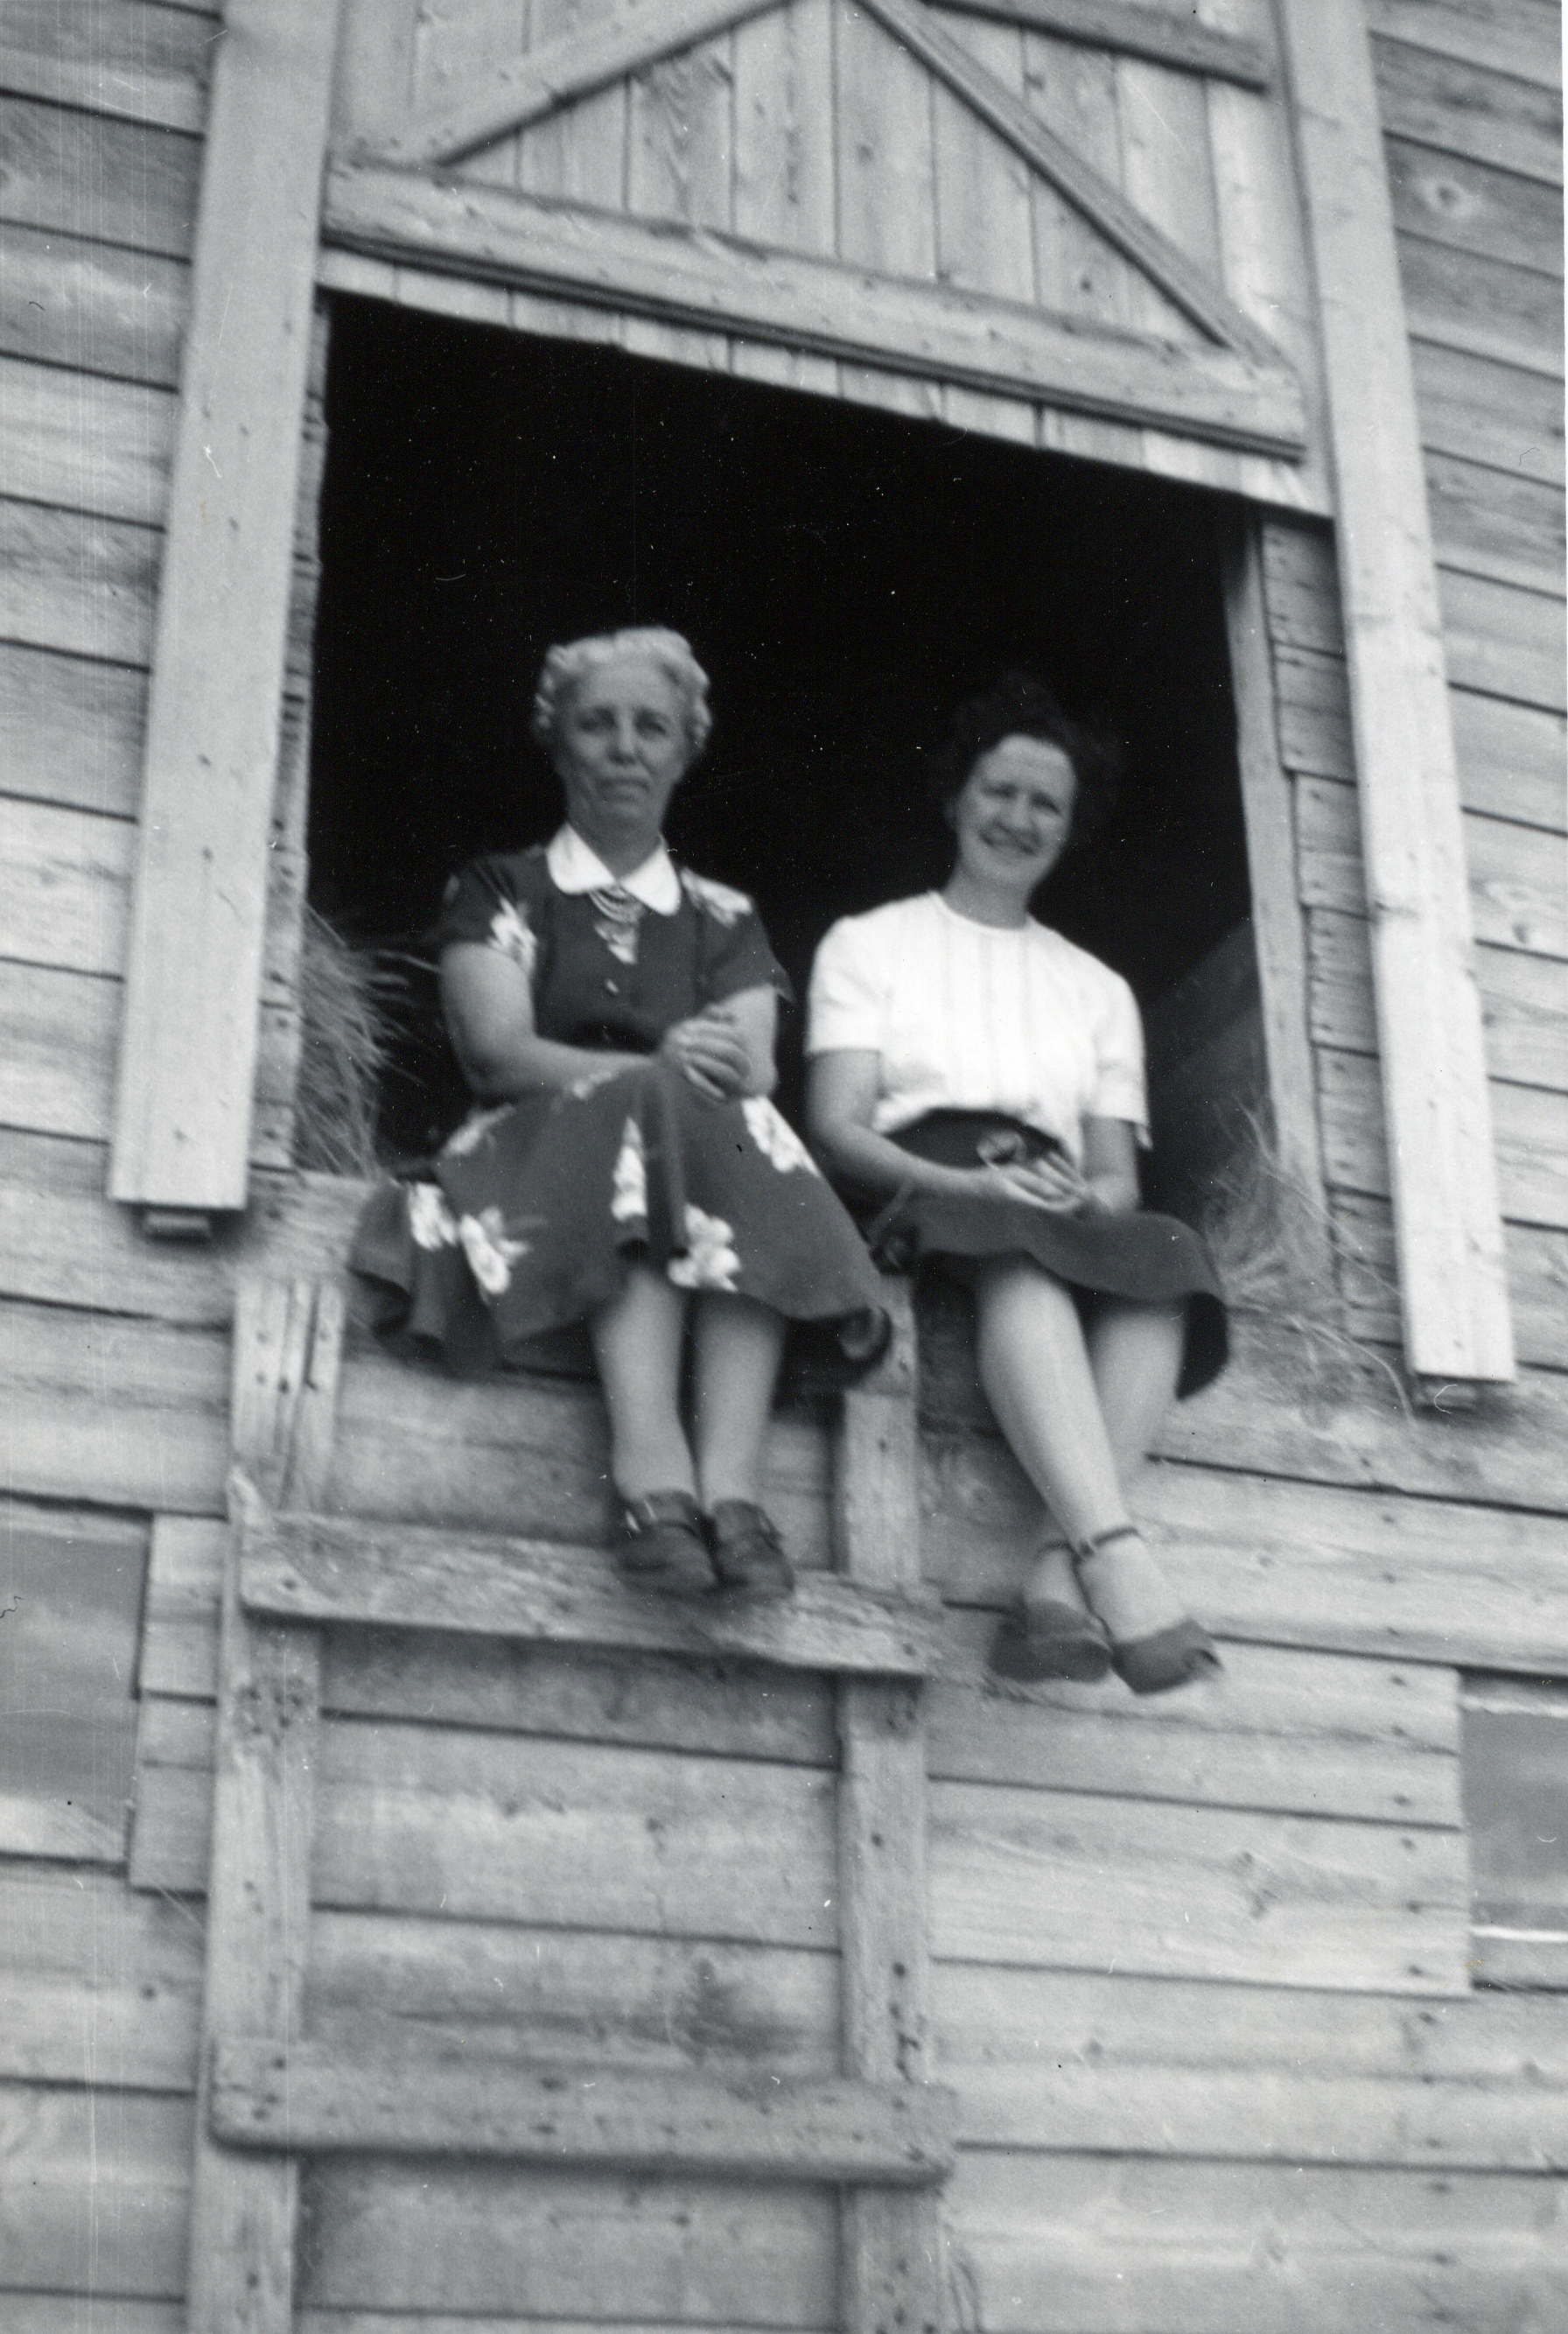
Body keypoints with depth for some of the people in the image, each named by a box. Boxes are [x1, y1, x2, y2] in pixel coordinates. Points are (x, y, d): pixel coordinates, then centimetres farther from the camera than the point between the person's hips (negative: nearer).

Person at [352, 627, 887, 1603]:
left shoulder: (725, 921, 21)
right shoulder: (500, 891, 15)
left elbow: (756, 1071, 4)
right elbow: (498, 1051, -3)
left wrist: (723, 1076, -22)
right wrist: (661, 1071, -20)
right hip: (540, 1164, -2)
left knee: (745, 1133, -32)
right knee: (647, 1116, -34)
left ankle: (732, 1488, -46)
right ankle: (654, 1480, -48)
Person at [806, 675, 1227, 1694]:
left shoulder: (1098, 987, 30)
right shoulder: (869, 943, 20)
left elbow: (1119, 1173, 17)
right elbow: (839, 1130, 4)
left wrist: (1093, 1201, -9)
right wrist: (966, 1186, -16)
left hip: (1066, 1223, 3)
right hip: (921, 1207, -3)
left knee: (1166, 1259, -33)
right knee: (1022, 1251, -39)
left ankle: (1059, 1570, -45)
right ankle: (1116, 1555, -53)